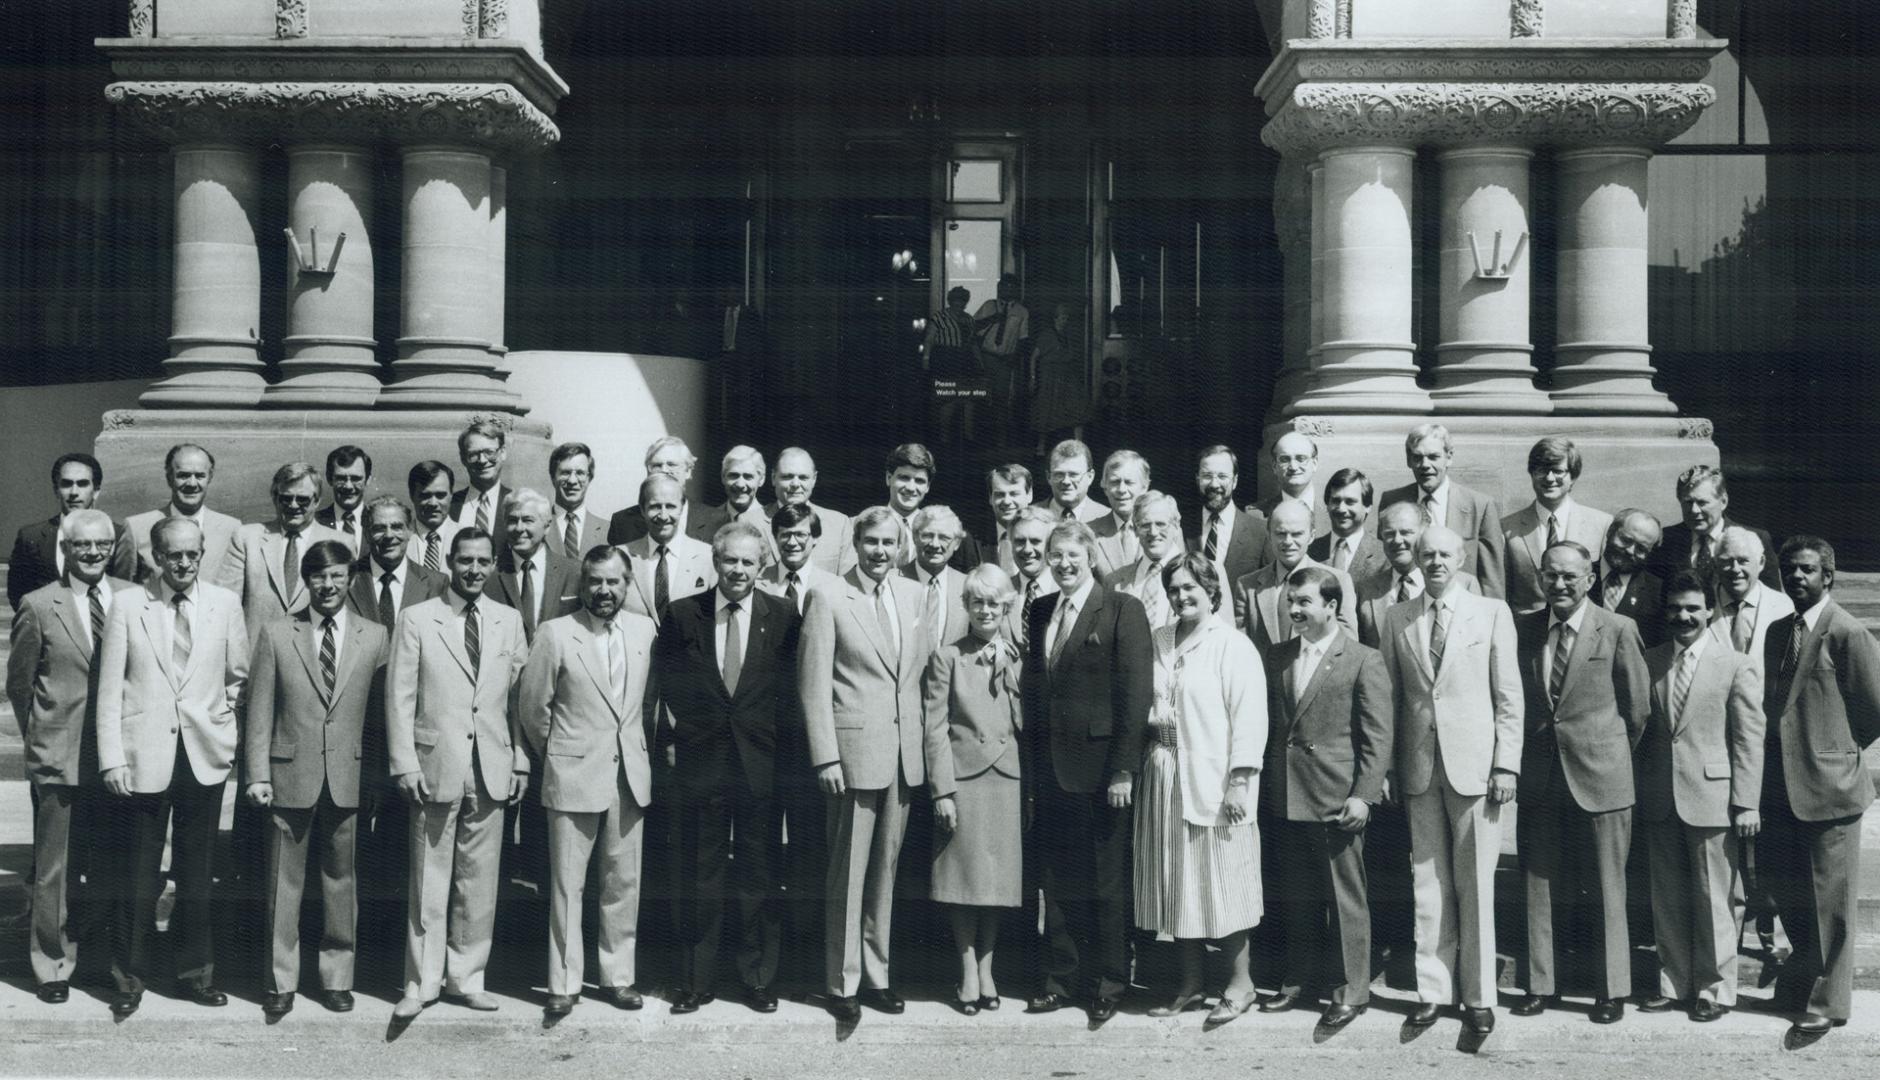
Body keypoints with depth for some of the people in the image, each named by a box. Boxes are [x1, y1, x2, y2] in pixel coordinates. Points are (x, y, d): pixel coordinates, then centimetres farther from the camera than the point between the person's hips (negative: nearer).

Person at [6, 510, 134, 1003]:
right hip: (60, 757, -2)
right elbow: (18, 683, 5)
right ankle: (52, 967, 19)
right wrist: (41, 738, 8)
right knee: (55, 870, 6)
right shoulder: (39, 607, -4)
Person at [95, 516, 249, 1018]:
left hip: (205, 756, 2)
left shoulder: (225, 604, 4)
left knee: (197, 874, 9)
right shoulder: (126, 605, -1)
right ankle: (129, 978, 19)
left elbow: (239, 673, 14)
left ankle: (195, 973, 23)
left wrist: (226, 716, 3)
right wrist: (112, 759, -7)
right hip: (144, 756, -1)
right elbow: (109, 688, -2)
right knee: (135, 877, 5)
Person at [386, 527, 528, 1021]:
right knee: (429, 882, 3)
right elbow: (399, 697, -2)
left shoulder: (509, 622, 9)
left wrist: (521, 761, 5)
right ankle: (422, 981, 13)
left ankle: (465, 977, 18)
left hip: (491, 768, 3)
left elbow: (519, 696, 10)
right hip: (435, 766, -3)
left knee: (480, 880, 7)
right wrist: (405, 765, -7)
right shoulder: (417, 619, 0)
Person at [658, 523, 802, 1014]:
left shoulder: (783, 616, 1)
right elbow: (666, 683, 9)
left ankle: (760, 979, 18)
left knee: (761, 877, 6)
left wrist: (788, 749, -4)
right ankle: (696, 980, 18)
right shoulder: (682, 615, 3)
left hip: (762, 765, -1)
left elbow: (792, 688, 2)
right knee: (699, 878, 8)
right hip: (700, 762, 1)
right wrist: (673, 738, 2)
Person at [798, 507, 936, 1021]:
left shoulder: (913, 595, 10)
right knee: (848, 872, 2)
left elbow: (922, 671, 13)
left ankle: (876, 974, 23)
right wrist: (826, 756, -12)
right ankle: (843, 982, 13)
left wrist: (925, 743, 8)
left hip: (904, 752, 5)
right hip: (854, 749, -5)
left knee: (885, 869, 12)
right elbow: (813, 684, -7)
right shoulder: (827, 598, -5)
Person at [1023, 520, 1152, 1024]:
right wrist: (1032, 760, 5)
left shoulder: (1122, 610, -6)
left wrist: (1123, 769, -15)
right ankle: (1061, 979, 21)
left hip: (1100, 768, -5)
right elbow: (1033, 689, 12)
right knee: (1057, 881, 11)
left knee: (1107, 882, 4)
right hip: (1051, 766, 5)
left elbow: (1136, 693, -10)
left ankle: (1109, 983, 16)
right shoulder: (1039, 612, 12)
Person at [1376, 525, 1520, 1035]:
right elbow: (1389, 695, 9)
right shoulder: (1397, 618, 9)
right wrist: (1387, 766, 3)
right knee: (1427, 883, 6)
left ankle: (1479, 995, 12)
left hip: (1473, 764, -2)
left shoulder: (1492, 613, 3)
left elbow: (1509, 697, 2)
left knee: (1476, 884, 2)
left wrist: (1506, 765, -5)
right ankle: (1432, 991, 14)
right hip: (1419, 766, 2)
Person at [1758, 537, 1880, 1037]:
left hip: (1827, 785, -7)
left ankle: (1826, 1001, 14)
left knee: (1828, 898, 3)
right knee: (1779, 878, 14)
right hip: (1781, 784, 7)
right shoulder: (1778, 631, 10)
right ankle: (1807, 968, 36)